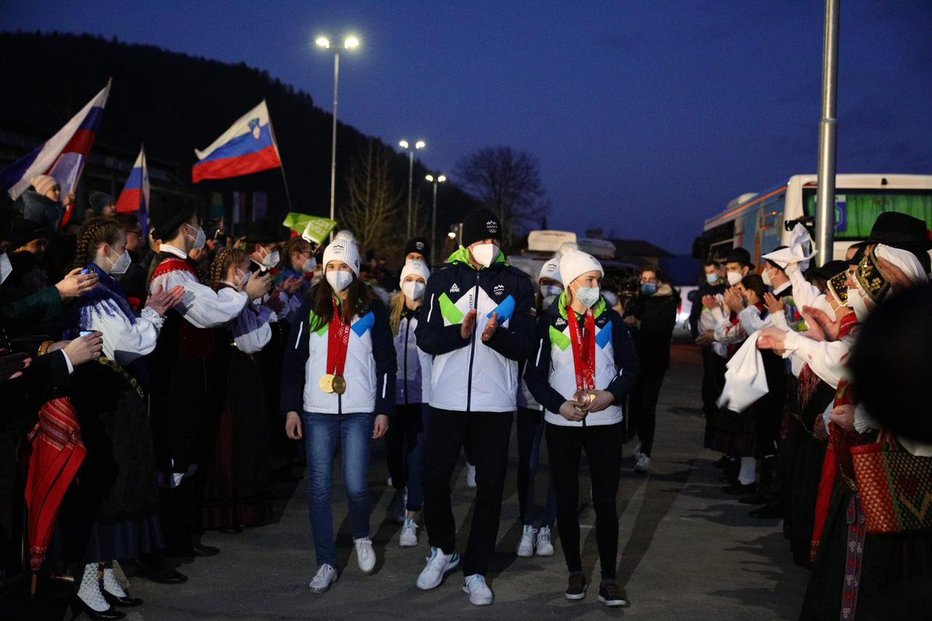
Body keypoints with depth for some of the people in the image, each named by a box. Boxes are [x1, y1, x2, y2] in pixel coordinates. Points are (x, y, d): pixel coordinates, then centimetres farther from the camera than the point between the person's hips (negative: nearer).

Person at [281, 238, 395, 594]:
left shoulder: (371, 308, 3)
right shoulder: (311, 307, 6)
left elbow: (386, 361, 5)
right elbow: (294, 359, 6)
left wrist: (384, 409, 0)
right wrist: (291, 408, 0)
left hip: (359, 411, -1)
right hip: (317, 411, 2)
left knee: (355, 485, -6)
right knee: (319, 489, 1)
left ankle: (361, 537, 25)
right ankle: (326, 564, 10)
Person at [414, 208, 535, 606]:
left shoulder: (517, 283, 2)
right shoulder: (443, 279, 4)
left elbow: (523, 346, -3)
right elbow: (425, 338, -2)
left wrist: (495, 336, -24)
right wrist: (460, 333, -21)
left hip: (495, 402, 0)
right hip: (447, 399, 1)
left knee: (490, 487, 3)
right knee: (434, 478, 6)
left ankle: (475, 570, 15)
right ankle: (443, 550, 31)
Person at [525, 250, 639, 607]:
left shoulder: (610, 320, 3)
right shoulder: (549, 322, -1)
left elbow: (630, 366, 3)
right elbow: (534, 373, -2)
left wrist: (611, 395, -15)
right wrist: (560, 405, -15)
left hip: (605, 422, 0)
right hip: (562, 423, 0)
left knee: (605, 501, -1)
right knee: (567, 500, 7)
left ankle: (609, 578, 4)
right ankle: (575, 572, 20)